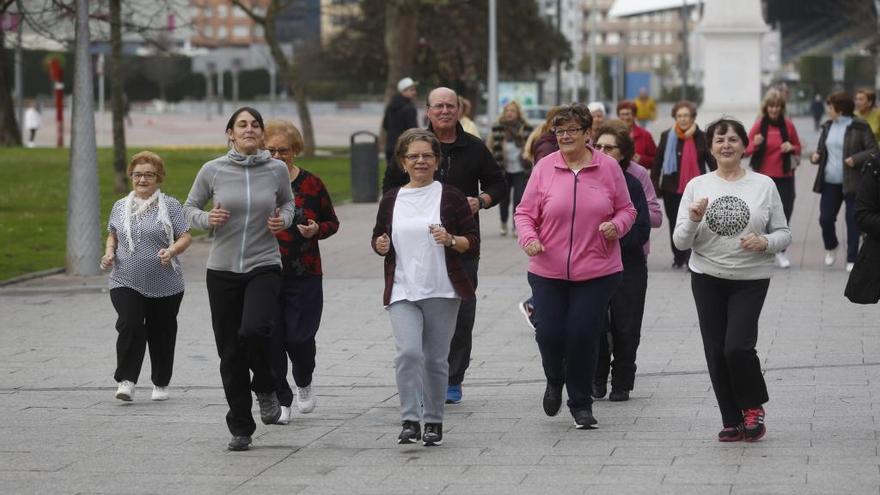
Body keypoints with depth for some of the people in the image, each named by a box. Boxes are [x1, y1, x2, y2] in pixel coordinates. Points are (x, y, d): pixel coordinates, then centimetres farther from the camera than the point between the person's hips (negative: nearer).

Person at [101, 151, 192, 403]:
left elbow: (186, 237, -2)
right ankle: (126, 381, -15)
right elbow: (113, 235, 22)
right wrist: (109, 252, 2)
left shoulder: (170, 205, -1)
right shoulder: (120, 206, 10)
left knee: (161, 334, 8)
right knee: (130, 326, -18)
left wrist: (172, 250, -21)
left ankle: (161, 383, 25)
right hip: (126, 283, 1)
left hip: (164, 286, -1)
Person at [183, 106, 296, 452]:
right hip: (223, 269, 1)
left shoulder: (276, 170, -1)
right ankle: (240, 428, 17)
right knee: (230, 352, 4)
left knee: (254, 329, -27)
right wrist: (207, 219, -12)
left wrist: (283, 220, -4)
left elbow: (288, 202, 17)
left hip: (264, 267, -1)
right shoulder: (213, 170, -3)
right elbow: (190, 207, 9)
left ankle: (265, 389, 4)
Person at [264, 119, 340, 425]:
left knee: (299, 338, -4)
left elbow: (332, 222, 9)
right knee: (271, 340, -2)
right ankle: (281, 400, 12)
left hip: (304, 276, -1)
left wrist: (316, 230, -11)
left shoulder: (311, 184, 0)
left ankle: (304, 383, 28)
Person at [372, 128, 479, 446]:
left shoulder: (450, 197, 1)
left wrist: (451, 240, -18)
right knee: (408, 352, -16)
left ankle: (434, 422, 18)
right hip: (403, 292, 1)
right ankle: (410, 421, -13)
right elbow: (378, 237, 20)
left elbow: (473, 241, 2)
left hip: (442, 292, -1)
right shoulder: (391, 200, 8)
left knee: (436, 359, 5)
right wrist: (380, 245, -2)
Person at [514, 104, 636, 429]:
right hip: (548, 271, 1)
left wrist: (616, 226, -13)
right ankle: (554, 381, 32)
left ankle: (581, 405, 14)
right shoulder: (544, 168, 0)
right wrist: (529, 239, -15)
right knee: (549, 334, -1)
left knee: (583, 336, -2)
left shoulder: (608, 167, 1)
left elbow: (626, 209, 9)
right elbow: (525, 212, 4)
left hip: (596, 271, -1)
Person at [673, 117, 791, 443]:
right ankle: (732, 421, 17)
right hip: (707, 278, 2)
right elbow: (681, 242, 2)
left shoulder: (764, 185, 0)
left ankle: (753, 406, 11)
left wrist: (765, 242, -16)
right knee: (716, 351, 3)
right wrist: (693, 220, -18)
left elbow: (783, 233, 4)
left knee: (737, 346, -15)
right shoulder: (697, 186, 2)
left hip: (751, 279, -2)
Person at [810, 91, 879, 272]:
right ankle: (831, 247, 34)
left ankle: (852, 259, 10)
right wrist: (816, 156, -3)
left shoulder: (859, 127, -8)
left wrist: (856, 159, -21)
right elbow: (821, 149, 19)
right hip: (830, 182, 5)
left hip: (852, 182, -5)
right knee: (825, 218, 6)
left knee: (852, 221, 0)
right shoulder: (827, 126, 9)